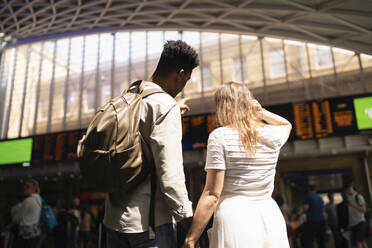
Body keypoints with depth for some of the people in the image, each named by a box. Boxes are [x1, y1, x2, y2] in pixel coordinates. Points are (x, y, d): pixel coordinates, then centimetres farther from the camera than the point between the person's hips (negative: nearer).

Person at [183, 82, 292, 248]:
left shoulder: (219, 136, -10)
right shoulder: (272, 135, 3)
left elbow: (212, 195, -14)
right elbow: (287, 124, 29)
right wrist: (261, 112, 13)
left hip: (235, 218, -4)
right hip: (270, 217, 4)